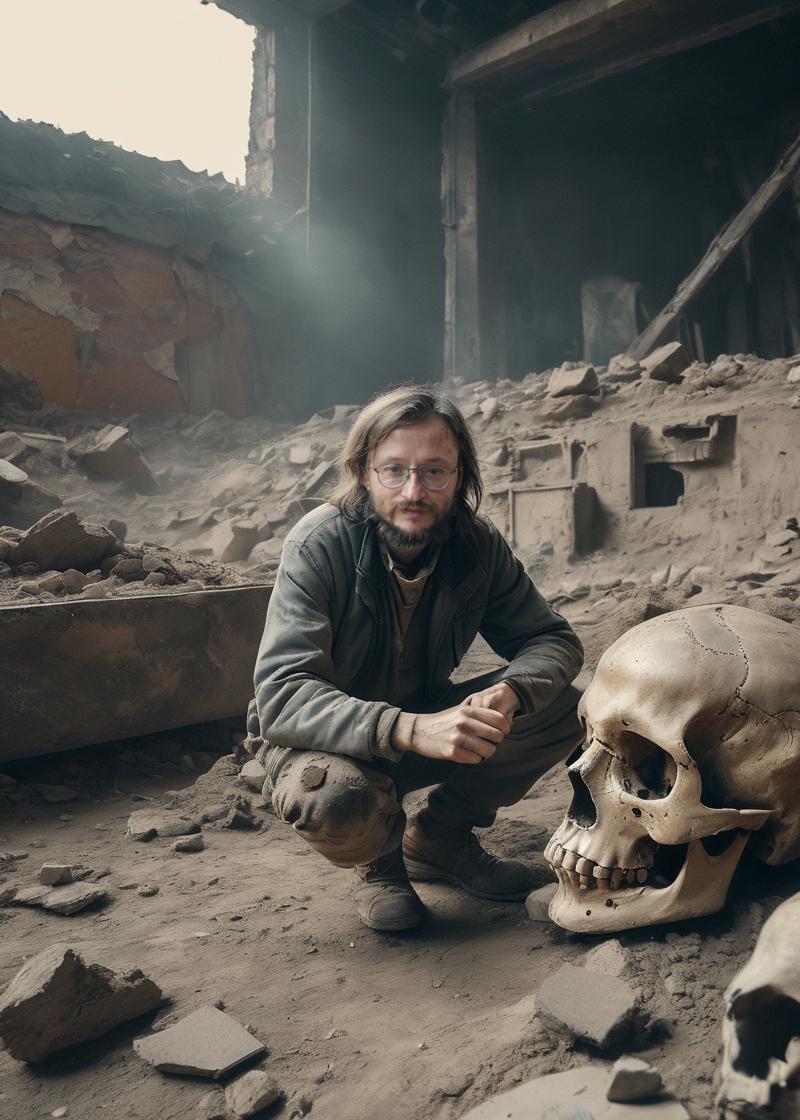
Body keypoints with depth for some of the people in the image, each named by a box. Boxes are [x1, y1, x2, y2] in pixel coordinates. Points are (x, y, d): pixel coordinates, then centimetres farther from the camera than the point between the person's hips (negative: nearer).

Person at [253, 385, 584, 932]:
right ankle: (380, 859, 2)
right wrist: (410, 730, -46)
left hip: (428, 721, 5)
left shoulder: (477, 543, -12)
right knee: (337, 800, -38)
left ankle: (439, 838, 7)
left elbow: (554, 639, -7)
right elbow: (281, 695, -32)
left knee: (564, 710, -14)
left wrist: (508, 693, -31)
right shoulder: (319, 546, -25)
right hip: (332, 745, -4)